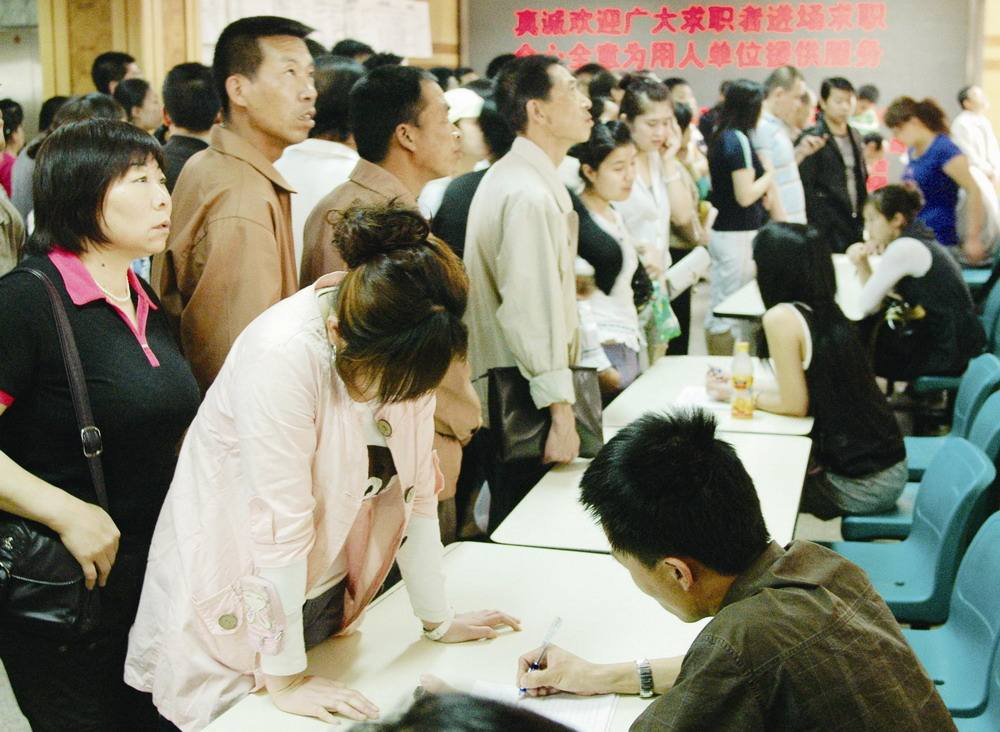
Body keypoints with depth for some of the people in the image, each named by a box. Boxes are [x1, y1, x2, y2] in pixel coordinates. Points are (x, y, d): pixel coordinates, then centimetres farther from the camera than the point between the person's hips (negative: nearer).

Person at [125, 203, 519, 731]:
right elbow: (281, 524, -26)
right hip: (235, 603, -6)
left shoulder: (405, 348, -10)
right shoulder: (283, 355, -30)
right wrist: (284, 679, -20)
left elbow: (415, 484, -2)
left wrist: (438, 621, 4)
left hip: (324, 593, 6)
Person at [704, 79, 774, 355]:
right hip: (739, 236, -9)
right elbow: (745, 195, -18)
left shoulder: (719, 138, 11)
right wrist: (769, 176, -4)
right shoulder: (739, 140, -15)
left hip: (720, 232, 9)